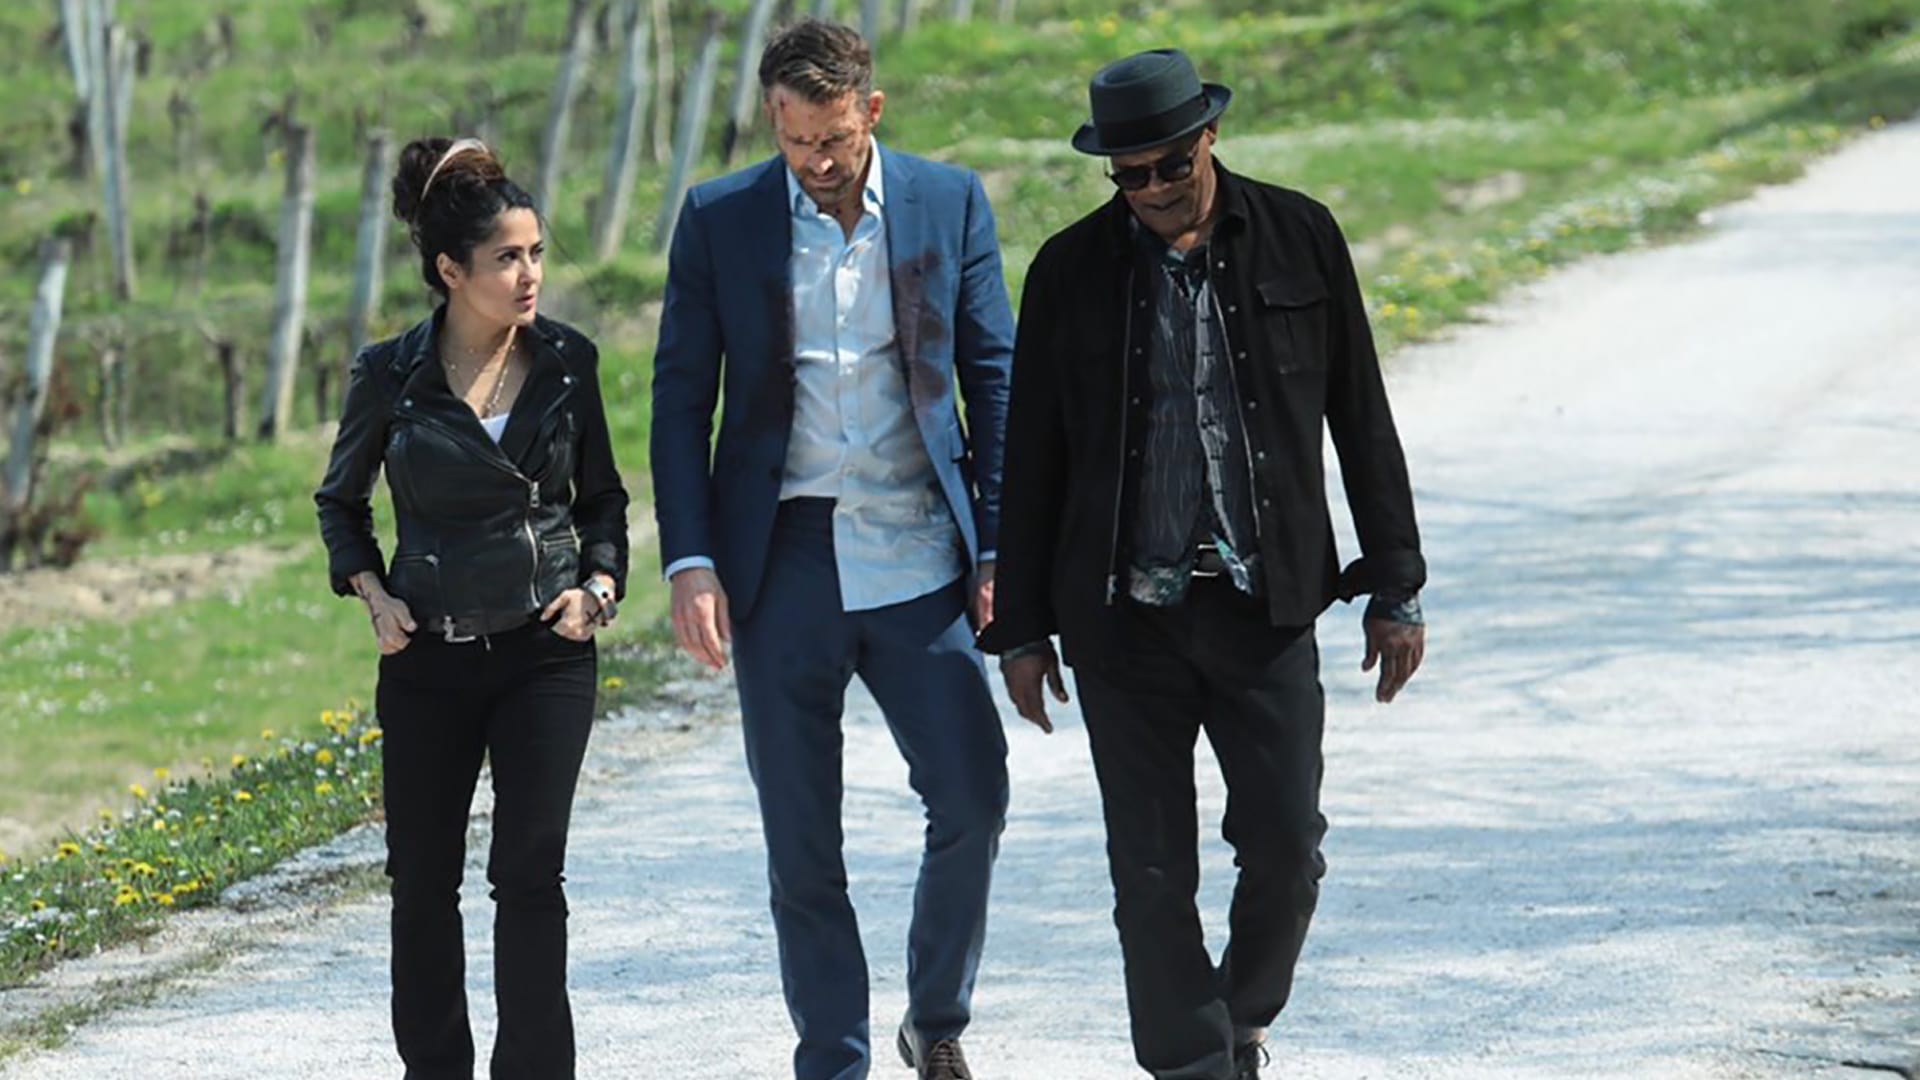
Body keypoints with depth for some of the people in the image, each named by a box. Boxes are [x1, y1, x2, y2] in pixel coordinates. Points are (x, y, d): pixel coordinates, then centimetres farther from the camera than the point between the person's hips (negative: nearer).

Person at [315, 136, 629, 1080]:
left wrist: (600, 585, -3)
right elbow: (341, 499, 11)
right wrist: (370, 592, -3)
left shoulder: (567, 362, 0)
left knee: (529, 870, -9)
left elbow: (602, 497, 13)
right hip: (429, 657, 0)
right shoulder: (391, 376, -4)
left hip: (546, 649, 0)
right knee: (423, 882, 7)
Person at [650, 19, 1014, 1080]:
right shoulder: (718, 220, 1)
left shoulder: (950, 204, 3)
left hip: (917, 556, 0)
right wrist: (688, 561, -6)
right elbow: (681, 400, 4)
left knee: (973, 799, -5)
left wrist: (1000, 547, 1)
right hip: (781, 564, 0)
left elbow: (994, 381, 7)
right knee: (801, 843, 3)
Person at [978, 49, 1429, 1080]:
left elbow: (1362, 421, 7)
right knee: (1152, 875, 0)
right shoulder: (1072, 270, 1)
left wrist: (1395, 587, 6)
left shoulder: (1299, 238, 1)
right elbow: (1032, 458, 7)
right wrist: (1021, 629, 6)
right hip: (1123, 612, 0)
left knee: (1285, 847, -4)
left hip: (1265, 606, 0)